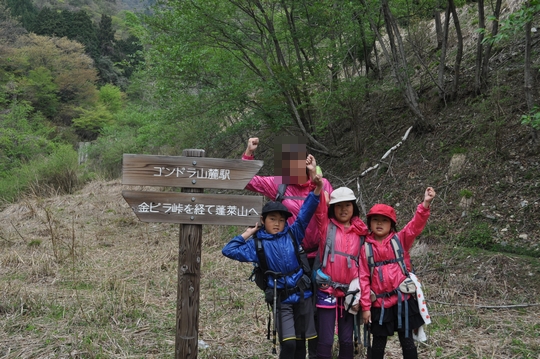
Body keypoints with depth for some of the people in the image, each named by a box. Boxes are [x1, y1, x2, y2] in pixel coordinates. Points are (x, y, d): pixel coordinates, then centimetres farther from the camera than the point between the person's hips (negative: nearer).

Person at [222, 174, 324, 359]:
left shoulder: (292, 234, 2)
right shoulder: (258, 244, -1)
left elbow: (305, 214, -6)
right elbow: (228, 250, -1)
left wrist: (317, 190, -18)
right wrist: (247, 234, 0)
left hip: (303, 295, 3)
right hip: (282, 300, -3)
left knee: (300, 342, 12)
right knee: (288, 344, -12)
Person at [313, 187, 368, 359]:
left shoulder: (361, 233, 7)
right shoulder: (327, 226, 4)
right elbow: (319, 208, -15)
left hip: (349, 293, 2)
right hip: (327, 290, -2)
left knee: (346, 340, 8)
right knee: (325, 340, -2)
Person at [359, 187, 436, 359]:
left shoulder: (400, 240, 1)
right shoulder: (366, 247, 1)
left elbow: (416, 226, -15)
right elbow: (364, 278, 1)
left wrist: (425, 204, -29)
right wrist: (365, 306, -2)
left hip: (402, 300, -1)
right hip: (379, 304, 1)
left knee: (407, 341, 8)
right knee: (378, 344, 12)